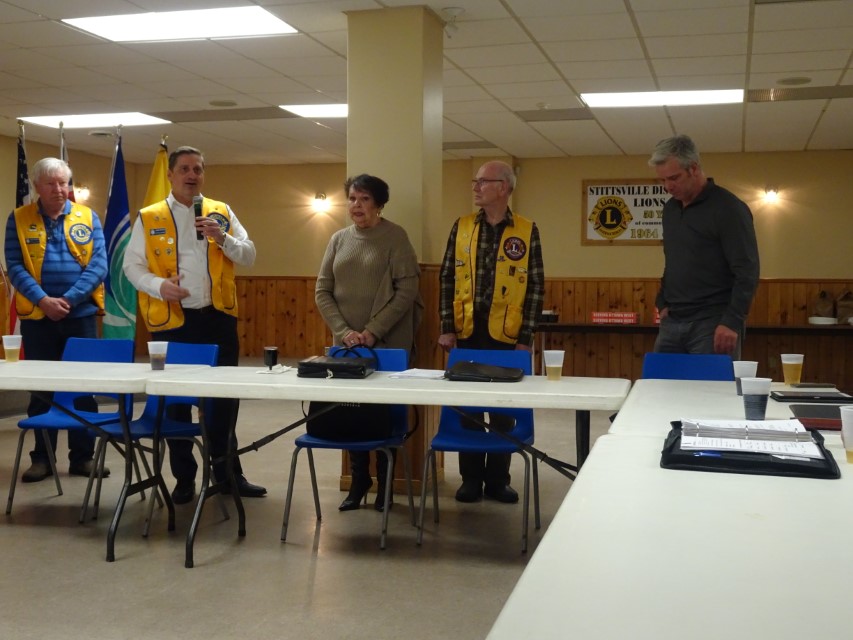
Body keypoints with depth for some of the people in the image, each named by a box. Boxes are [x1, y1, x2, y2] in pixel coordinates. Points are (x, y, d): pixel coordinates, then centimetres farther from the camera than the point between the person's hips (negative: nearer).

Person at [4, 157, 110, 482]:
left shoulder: (88, 217, 4)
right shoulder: (19, 219, 3)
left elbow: (99, 263, -4)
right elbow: (15, 266, -4)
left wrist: (68, 299, -14)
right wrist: (42, 300, -17)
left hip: (81, 314, 0)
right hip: (37, 315, 0)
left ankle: (83, 455, 15)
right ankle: (42, 457, 17)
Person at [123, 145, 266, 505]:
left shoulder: (222, 213, 8)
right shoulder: (149, 218, 3)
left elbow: (249, 256, 5)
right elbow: (132, 265, 1)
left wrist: (223, 238, -12)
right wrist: (159, 286, -17)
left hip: (218, 317, 2)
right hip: (171, 320, -1)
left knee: (225, 396, 8)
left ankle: (226, 471, 23)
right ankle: (184, 478, 20)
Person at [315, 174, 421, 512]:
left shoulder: (395, 236, -4)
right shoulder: (339, 239, 7)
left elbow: (407, 290, -10)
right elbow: (322, 291, 6)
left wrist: (373, 331, -16)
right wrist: (344, 330, -8)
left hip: (388, 344, -4)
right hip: (346, 344, 4)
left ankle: (384, 485, 17)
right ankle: (359, 481, 23)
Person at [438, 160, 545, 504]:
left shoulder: (527, 231, -1)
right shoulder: (462, 226, 5)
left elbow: (535, 287, -1)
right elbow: (447, 279, 5)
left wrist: (526, 338, -6)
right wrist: (446, 328, -2)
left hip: (506, 334, -2)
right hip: (468, 332, 2)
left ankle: (498, 479, 19)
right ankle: (471, 478, 20)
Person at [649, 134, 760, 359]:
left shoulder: (728, 208, -9)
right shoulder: (670, 208, 14)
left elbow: (747, 272, -13)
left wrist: (732, 322, -19)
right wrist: (663, 303, 12)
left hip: (712, 324, -7)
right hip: (672, 322, 7)